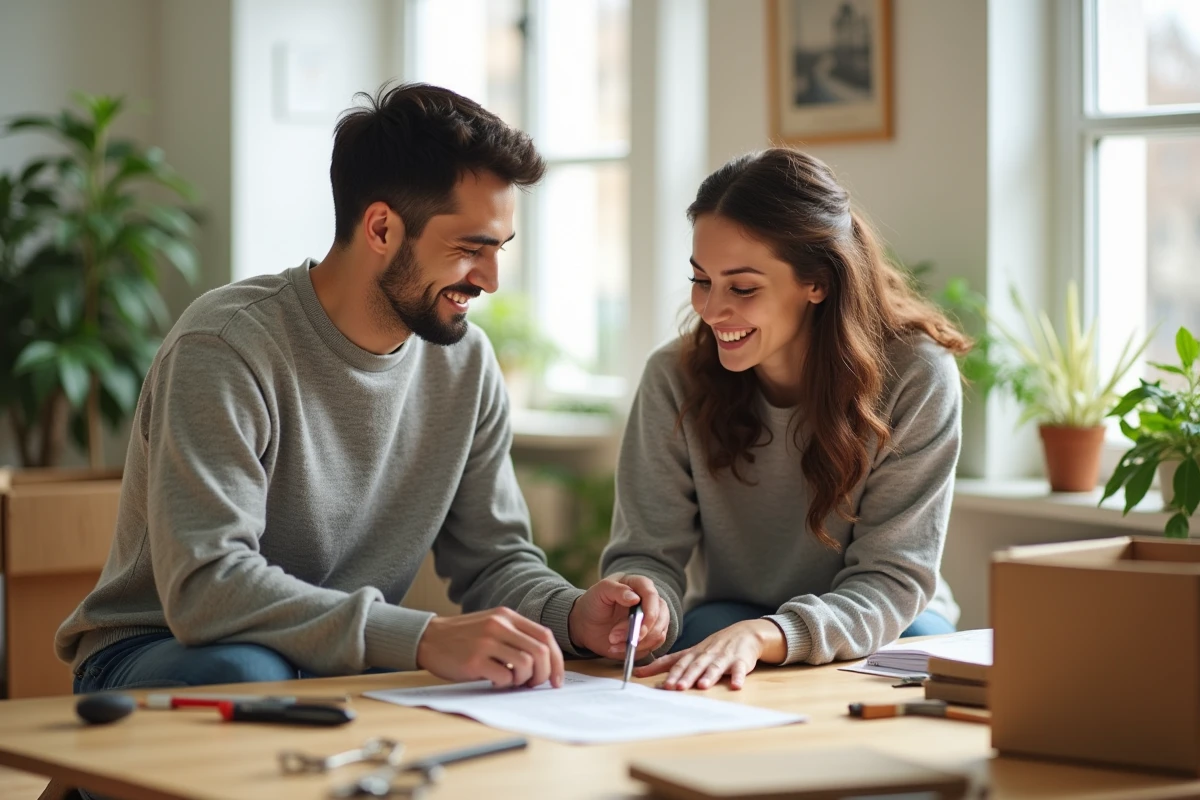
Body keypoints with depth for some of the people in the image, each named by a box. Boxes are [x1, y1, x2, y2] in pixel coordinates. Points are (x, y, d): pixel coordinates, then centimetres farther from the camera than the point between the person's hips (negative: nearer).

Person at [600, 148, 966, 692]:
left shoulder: (915, 378, -19)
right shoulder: (675, 378, -14)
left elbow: (891, 579, -22)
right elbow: (648, 551, -10)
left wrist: (764, 636, -41)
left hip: (885, 627, 0)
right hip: (727, 623, 0)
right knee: (711, 623, -33)